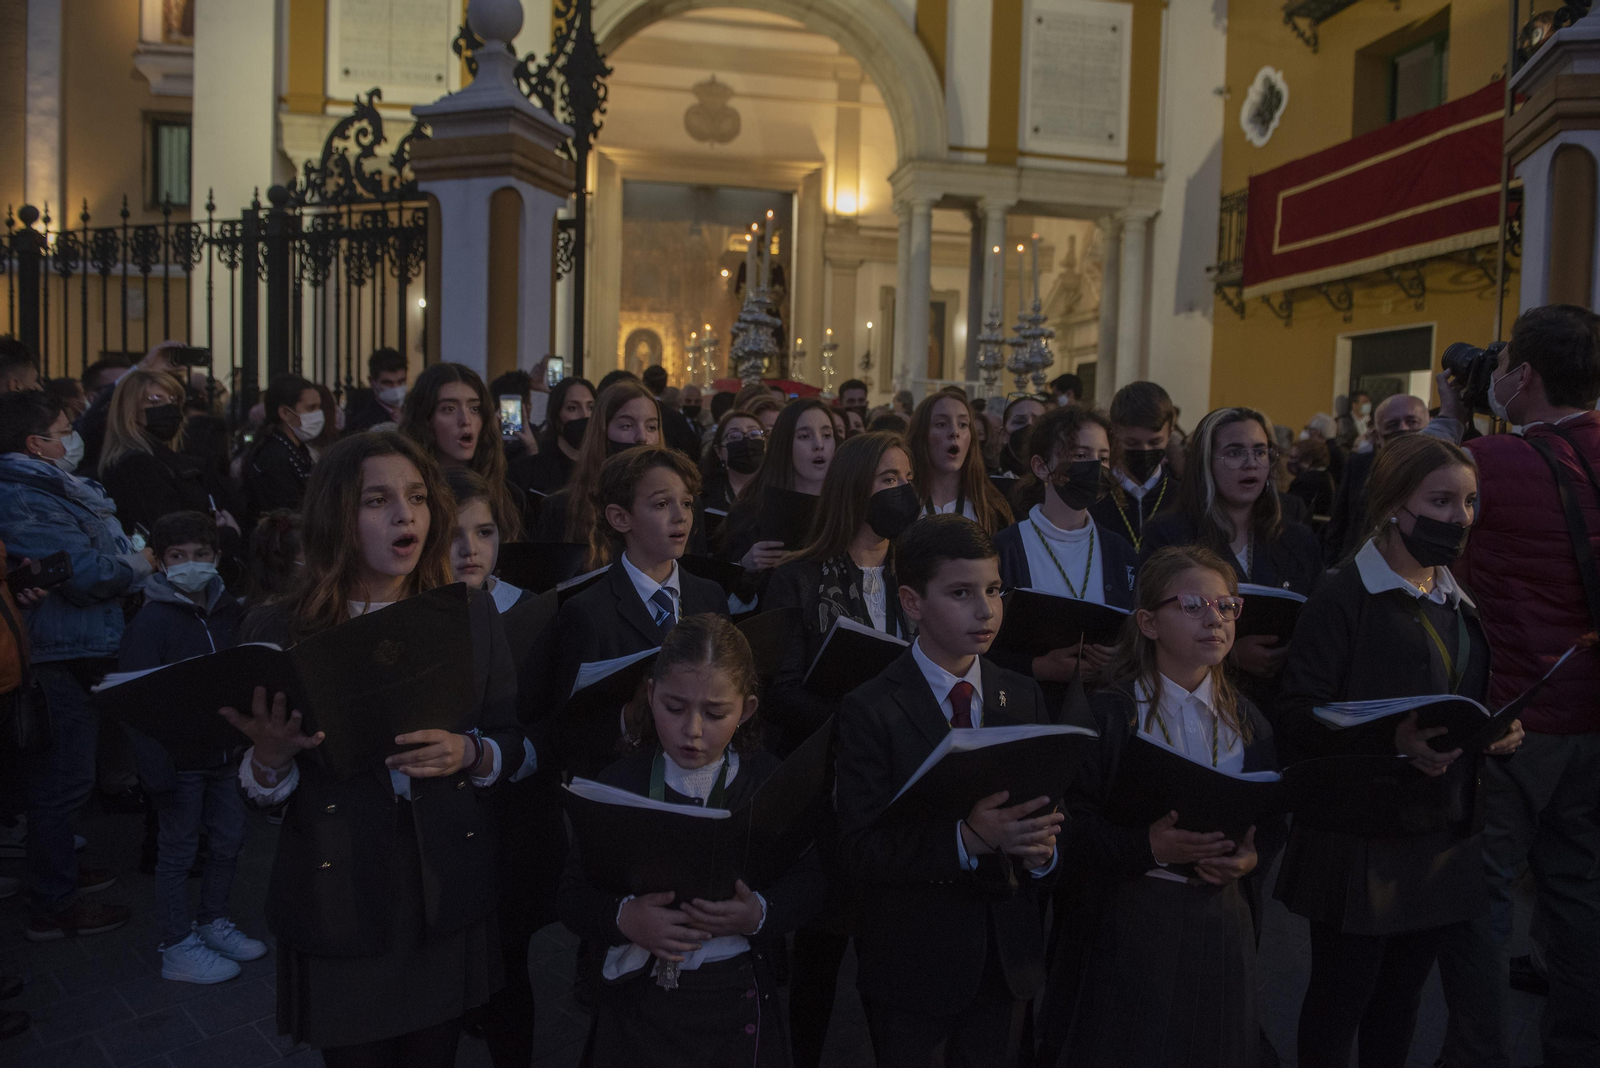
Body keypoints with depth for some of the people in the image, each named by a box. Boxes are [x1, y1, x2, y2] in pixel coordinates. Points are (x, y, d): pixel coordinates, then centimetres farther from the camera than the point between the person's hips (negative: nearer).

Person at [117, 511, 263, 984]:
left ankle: (212, 922, 34)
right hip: (179, 755, -6)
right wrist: (156, 772, -19)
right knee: (179, 849, 5)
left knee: (229, 838, 15)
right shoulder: (151, 622, -14)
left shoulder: (227, 611, 5)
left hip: (223, 750, 6)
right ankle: (177, 947, 19)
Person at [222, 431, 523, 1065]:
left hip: (449, 891, 2)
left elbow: (512, 744, 3)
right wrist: (269, 756, -23)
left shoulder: (472, 616, -1)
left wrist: (469, 754, -18)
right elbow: (260, 796, -1)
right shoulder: (277, 632, -6)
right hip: (339, 904, -1)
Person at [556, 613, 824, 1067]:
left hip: (736, 1000, 1)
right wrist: (622, 919, -25)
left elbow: (805, 882, -1)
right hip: (637, 1006, 0)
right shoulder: (617, 785, -7)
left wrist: (759, 915, -21)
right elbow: (573, 897, -5)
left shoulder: (770, 782, -5)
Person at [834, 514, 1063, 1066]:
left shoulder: (1024, 696, 3)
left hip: (1008, 960, 4)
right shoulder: (870, 710, -14)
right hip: (911, 966, -4)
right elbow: (861, 852, -20)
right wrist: (966, 839, -31)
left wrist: (1043, 849, -17)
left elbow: (1047, 807, 5)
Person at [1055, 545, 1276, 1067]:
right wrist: (1147, 847, -25)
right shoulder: (1108, 713, -10)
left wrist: (1251, 855, -9)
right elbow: (1071, 821, -12)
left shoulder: (1246, 720, 7)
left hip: (1222, 921, 5)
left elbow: (1271, 815, 11)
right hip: (1131, 921, -4)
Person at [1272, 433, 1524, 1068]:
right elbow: (1300, 716, -18)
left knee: (1402, 992, 17)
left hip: (1442, 836, 7)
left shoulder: (1461, 604, 12)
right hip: (1359, 841, -7)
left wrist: (1501, 731, 2)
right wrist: (1392, 737, -31)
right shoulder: (1343, 600, -13)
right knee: (1341, 996, 5)